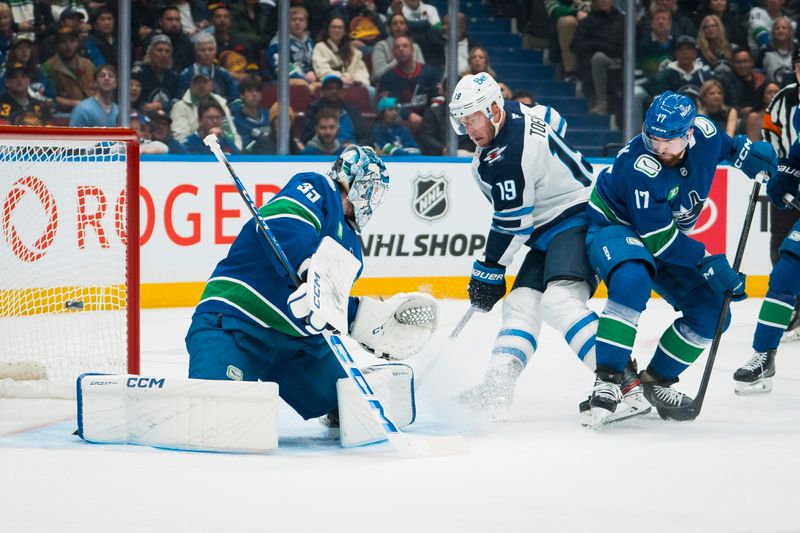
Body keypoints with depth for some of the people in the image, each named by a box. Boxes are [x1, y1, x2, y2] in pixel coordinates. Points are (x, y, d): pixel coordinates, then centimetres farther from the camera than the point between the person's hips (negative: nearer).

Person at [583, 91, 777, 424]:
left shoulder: (703, 133, -17)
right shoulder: (641, 168, -34)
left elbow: (725, 144, 13)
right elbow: (658, 239, -31)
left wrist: (746, 152, -5)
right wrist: (709, 264, -32)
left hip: (667, 237, 7)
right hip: (613, 227, -7)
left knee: (712, 313, -1)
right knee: (632, 281, -40)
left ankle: (656, 380, 14)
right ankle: (607, 378, -34)